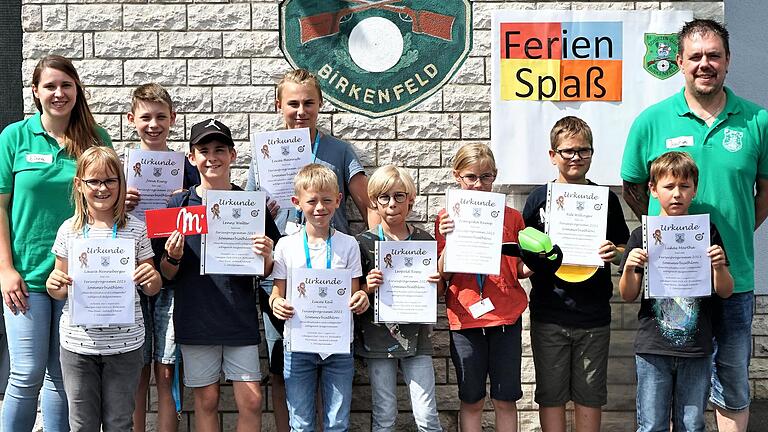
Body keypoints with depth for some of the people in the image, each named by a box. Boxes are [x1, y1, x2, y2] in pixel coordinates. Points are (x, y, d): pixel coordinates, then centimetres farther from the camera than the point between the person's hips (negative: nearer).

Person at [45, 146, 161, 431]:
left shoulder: (136, 229, -1)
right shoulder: (69, 230, 1)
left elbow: (152, 289, 7)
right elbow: (60, 292, 8)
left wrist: (152, 278, -15)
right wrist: (53, 284, -14)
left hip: (124, 342, -1)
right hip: (78, 341, 1)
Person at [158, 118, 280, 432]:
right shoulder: (179, 204, 0)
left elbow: (265, 272, 7)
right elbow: (168, 274, 4)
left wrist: (266, 257, -14)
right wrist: (173, 257, -17)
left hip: (241, 317, 0)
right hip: (196, 318, 0)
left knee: (251, 402, 0)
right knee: (206, 402, 8)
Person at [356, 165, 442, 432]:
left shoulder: (424, 240, 5)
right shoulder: (364, 243, -1)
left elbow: (438, 293, 13)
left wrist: (437, 282, -9)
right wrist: (368, 287, -18)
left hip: (416, 337, 1)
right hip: (377, 337, -1)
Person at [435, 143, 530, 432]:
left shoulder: (511, 216, 4)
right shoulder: (448, 218, 1)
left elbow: (519, 270, 9)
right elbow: (443, 275, -1)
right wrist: (449, 241, -16)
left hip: (506, 316, 1)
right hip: (465, 316, -1)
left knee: (505, 398, 7)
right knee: (471, 399, 9)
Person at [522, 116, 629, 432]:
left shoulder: (606, 198, 3)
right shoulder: (540, 198, 0)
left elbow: (624, 251, 11)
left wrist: (615, 253, -11)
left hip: (594, 314, 1)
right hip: (549, 314, -1)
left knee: (590, 396, 9)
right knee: (550, 394, 8)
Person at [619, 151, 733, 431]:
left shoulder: (707, 232, 3)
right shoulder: (642, 235, 1)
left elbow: (725, 292, 4)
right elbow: (628, 296, 4)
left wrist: (719, 266, -15)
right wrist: (629, 269, -15)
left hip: (696, 347, 1)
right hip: (653, 348, -1)